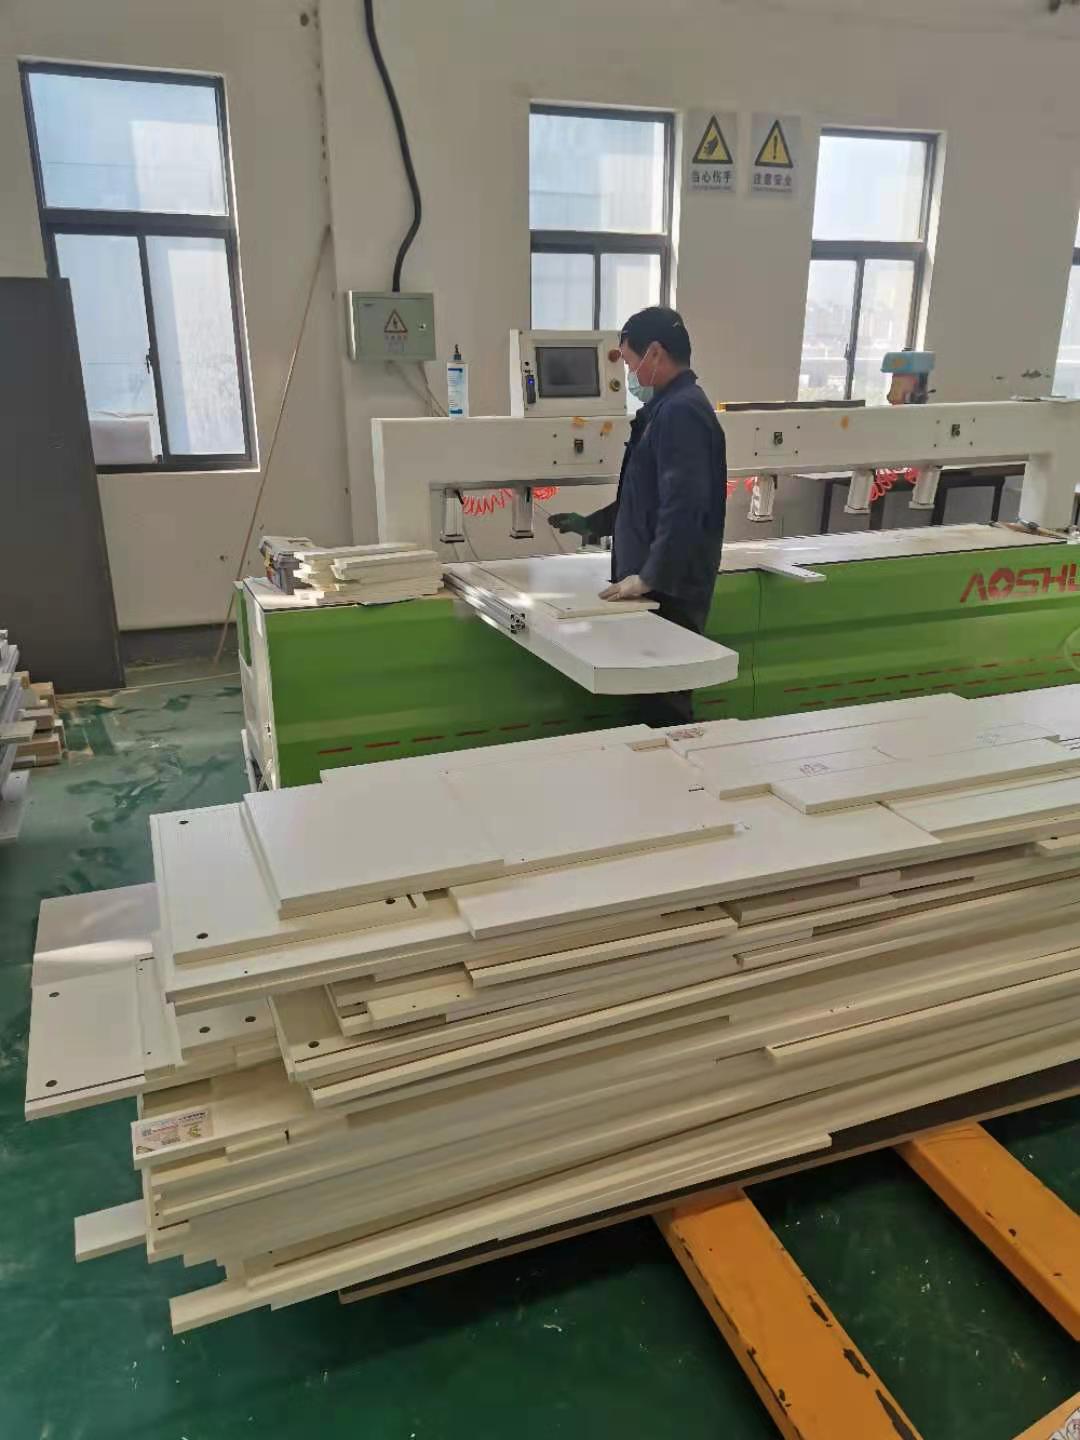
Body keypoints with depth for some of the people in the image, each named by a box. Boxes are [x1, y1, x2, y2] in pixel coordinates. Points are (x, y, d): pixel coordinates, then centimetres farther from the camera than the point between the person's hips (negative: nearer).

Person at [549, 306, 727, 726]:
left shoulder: (681, 411, -16)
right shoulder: (666, 408, 16)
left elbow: (683, 508, -24)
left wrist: (648, 577, -22)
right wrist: (593, 524, 26)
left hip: (669, 591, -10)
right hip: (659, 588, 10)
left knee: (665, 706, -4)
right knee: (654, 698, 14)